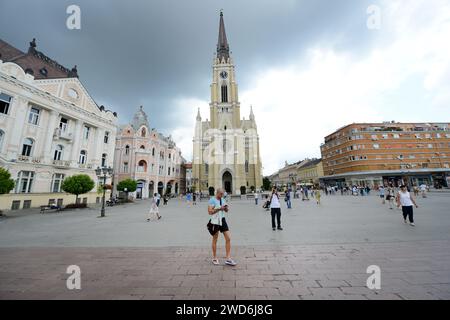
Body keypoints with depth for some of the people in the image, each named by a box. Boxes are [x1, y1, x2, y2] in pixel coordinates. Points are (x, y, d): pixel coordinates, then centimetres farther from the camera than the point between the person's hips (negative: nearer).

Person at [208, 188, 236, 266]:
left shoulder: (222, 199, 9)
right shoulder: (212, 200, -12)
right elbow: (210, 212, -20)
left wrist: (226, 208, -6)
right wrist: (219, 208, -26)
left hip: (222, 220, 6)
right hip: (215, 221, -6)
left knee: (228, 238, 1)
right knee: (215, 240, 10)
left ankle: (228, 259, 11)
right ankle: (214, 258, 28)